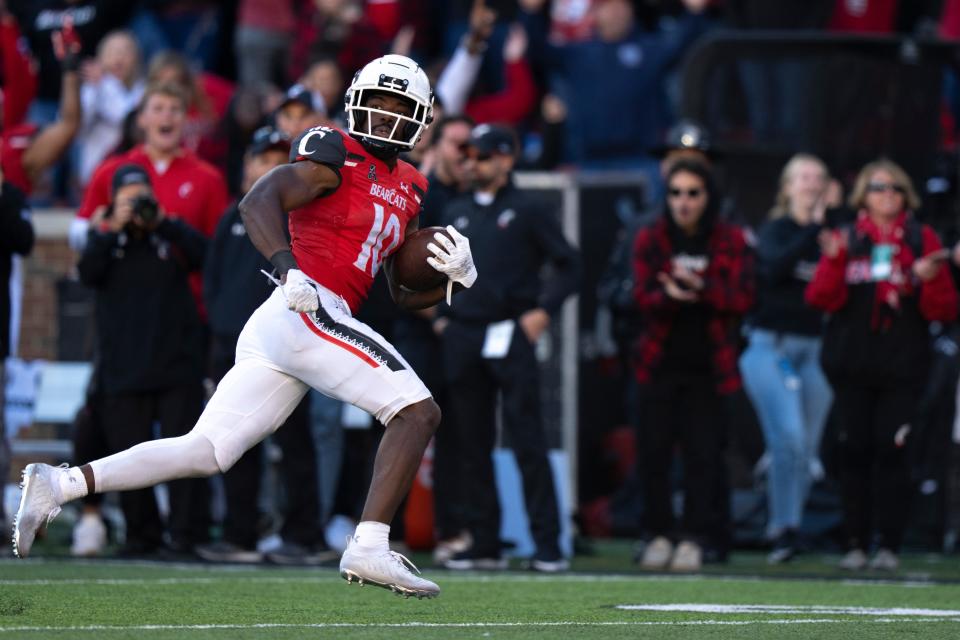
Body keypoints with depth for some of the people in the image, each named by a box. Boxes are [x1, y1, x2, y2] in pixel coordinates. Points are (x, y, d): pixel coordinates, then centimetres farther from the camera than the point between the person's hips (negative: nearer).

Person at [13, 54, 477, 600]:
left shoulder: (407, 192, 24)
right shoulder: (338, 157, -2)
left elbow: (406, 294, 28)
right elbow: (259, 202, -16)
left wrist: (457, 276, 9)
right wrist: (289, 269, -30)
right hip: (307, 313, -8)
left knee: (204, 453, 3)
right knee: (418, 413, -10)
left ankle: (61, 484, -3)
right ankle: (369, 549, -18)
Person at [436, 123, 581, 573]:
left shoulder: (527, 211, 2)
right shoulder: (456, 213, 17)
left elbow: (568, 265, 1)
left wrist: (543, 311, -10)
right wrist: (439, 314, 13)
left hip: (511, 337, -5)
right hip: (462, 341, 5)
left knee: (528, 443, -9)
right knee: (472, 446, 5)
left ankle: (547, 545, -8)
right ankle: (484, 544, 10)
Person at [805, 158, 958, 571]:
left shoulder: (922, 240, 6)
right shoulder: (846, 239, 8)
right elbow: (821, 298, 0)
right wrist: (833, 260, -14)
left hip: (903, 367, -1)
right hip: (851, 366, 1)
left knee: (892, 452, -6)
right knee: (855, 452, 1)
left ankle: (889, 547, -2)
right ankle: (856, 544, 6)